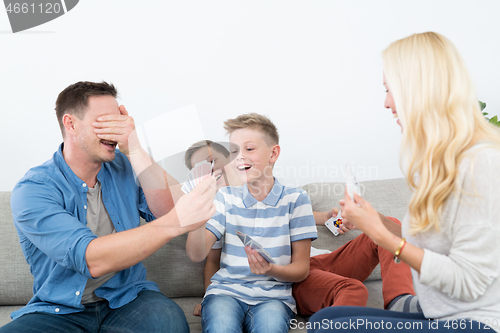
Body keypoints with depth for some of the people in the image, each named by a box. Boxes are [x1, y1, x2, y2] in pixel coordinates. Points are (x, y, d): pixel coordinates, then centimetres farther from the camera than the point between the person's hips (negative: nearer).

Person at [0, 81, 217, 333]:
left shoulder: (123, 166, 3)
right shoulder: (32, 190, -13)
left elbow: (167, 210, -12)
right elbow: (90, 259, -27)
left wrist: (134, 150, -21)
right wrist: (175, 223, -39)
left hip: (127, 299, 3)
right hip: (60, 310, -2)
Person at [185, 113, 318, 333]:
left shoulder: (295, 199, 1)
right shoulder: (226, 197, 8)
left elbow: (301, 269, 2)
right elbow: (196, 255, -2)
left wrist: (272, 270, -19)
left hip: (273, 296, -1)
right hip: (226, 291, 1)